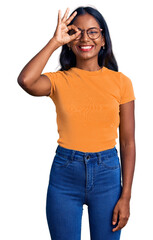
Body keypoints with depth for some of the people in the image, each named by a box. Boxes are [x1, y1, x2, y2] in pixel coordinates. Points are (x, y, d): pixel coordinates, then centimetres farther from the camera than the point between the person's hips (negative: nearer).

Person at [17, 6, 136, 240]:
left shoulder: (120, 82, -1)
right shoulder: (59, 80, -2)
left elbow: (127, 142, -1)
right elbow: (26, 81, -26)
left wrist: (126, 196, -3)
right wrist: (55, 41, -16)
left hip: (107, 172, 0)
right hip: (65, 171, 0)